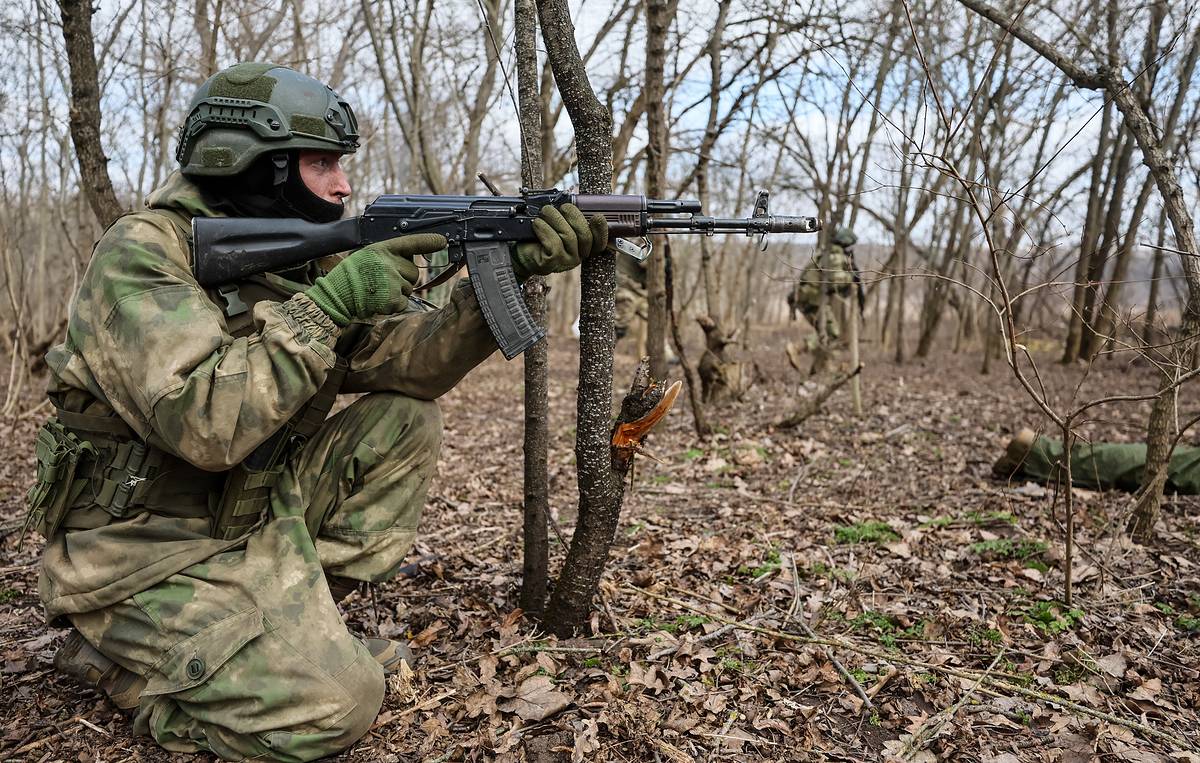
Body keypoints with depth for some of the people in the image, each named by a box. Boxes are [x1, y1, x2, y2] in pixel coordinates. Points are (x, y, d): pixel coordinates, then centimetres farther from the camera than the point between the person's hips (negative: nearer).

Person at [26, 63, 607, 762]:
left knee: (407, 419, -6)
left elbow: (406, 360, -5)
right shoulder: (142, 253, -18)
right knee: (338, 704, -20)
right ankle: (120, 660, 5)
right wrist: (331, 302, -29)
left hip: (257, 521, 7)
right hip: (145, 563, -7)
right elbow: (205, 424, -32)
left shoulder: (299, 258, 4)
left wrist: (506, 274, -18)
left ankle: (301, 621, 4)